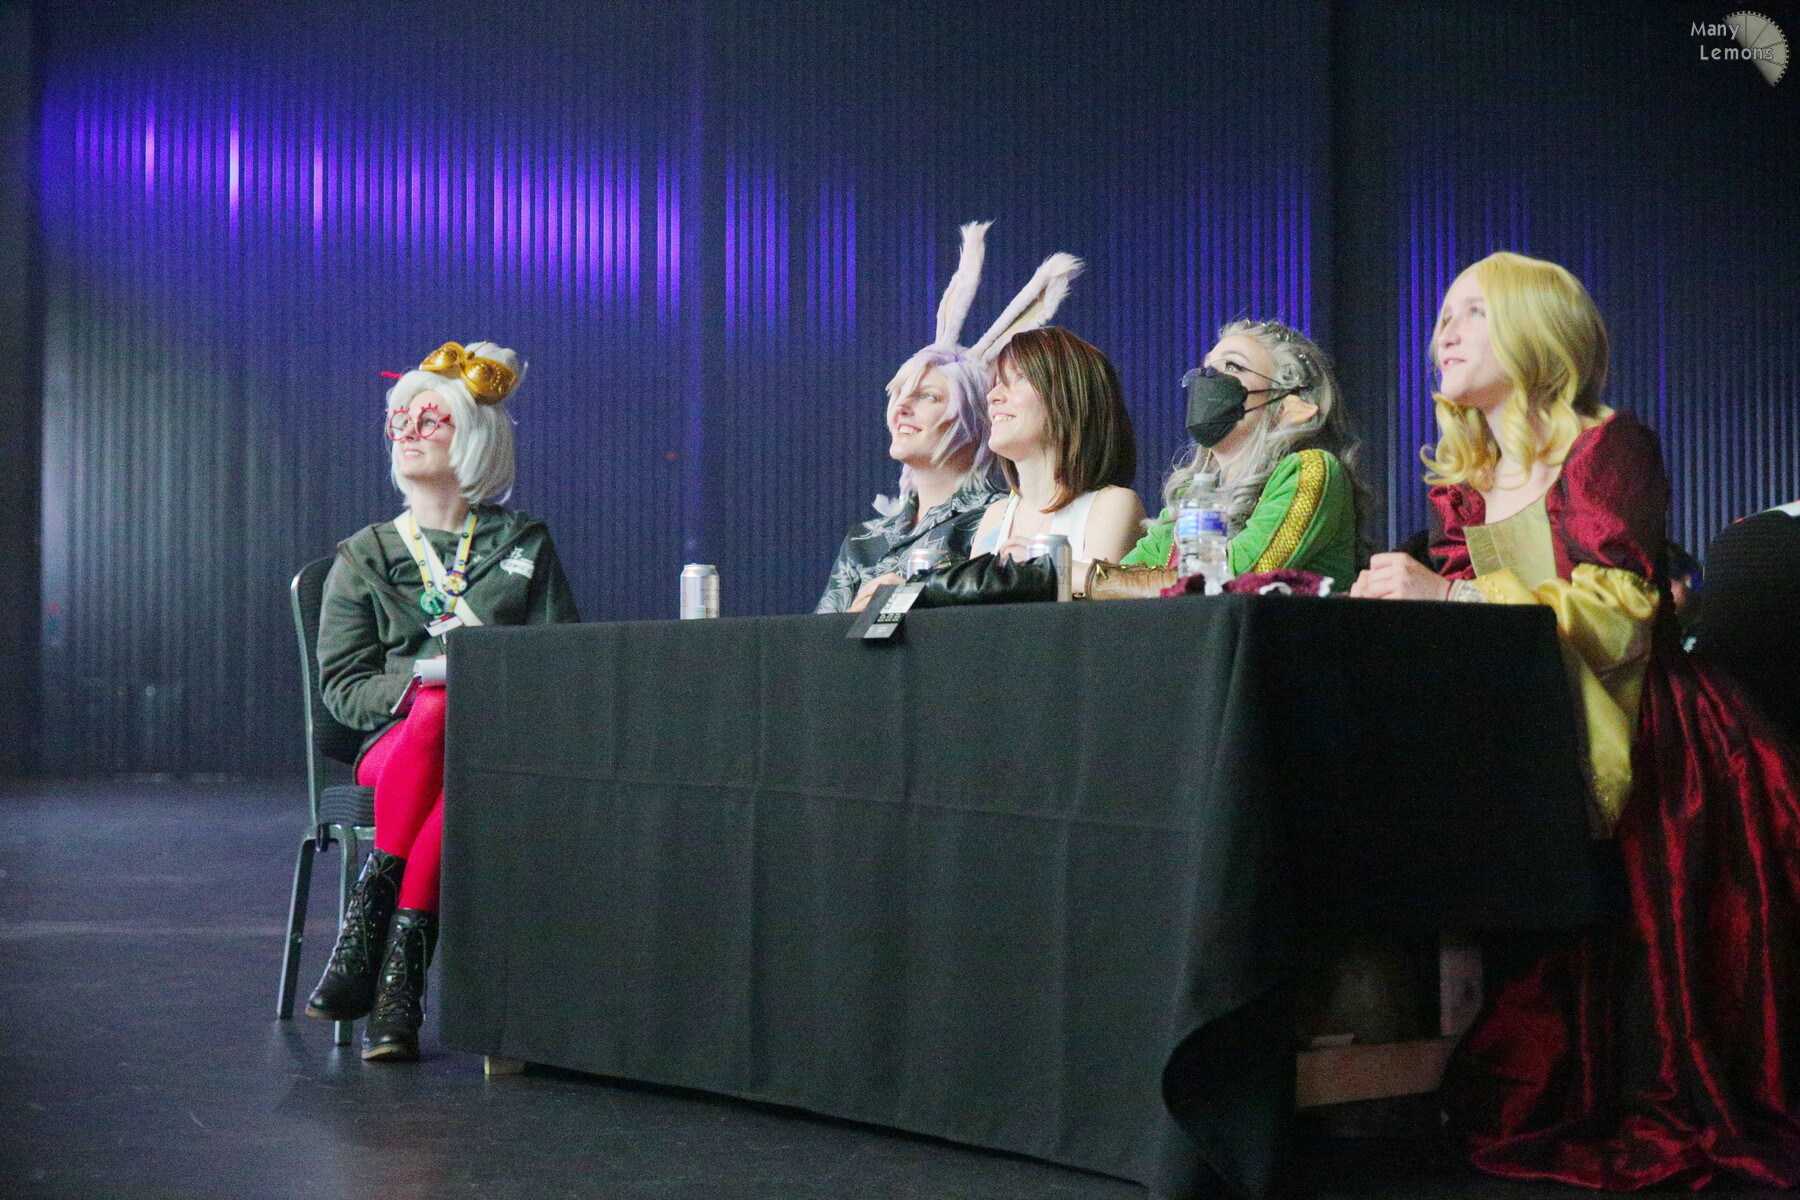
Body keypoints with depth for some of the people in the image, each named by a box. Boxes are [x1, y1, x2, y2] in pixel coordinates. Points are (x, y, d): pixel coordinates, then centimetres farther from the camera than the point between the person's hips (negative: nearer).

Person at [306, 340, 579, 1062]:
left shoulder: (525, 544, 16)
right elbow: (341, 684, 7)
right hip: (394, 742, 0)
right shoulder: (363, 557, 16)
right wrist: (421, 687, -12)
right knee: (440, 710, -37)